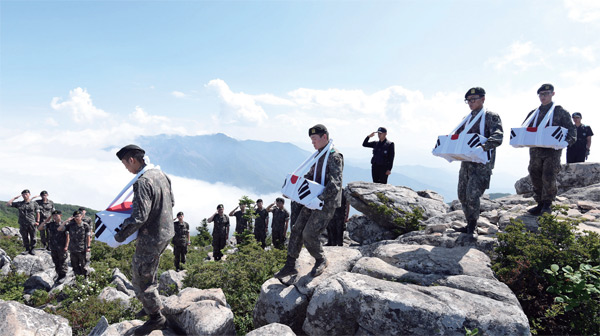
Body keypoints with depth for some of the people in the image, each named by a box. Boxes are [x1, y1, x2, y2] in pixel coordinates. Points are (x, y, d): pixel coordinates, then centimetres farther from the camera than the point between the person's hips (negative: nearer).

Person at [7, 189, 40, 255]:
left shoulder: (34, 203, 3)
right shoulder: (19, 204, 7)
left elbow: (37, 213, 6)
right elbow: (8, 204, 6)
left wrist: (37, 221, -2)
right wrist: (15, 198, 2)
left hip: (32, 224, -2)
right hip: (22, 224, 2)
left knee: (33, 238, 2)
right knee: (25, 238, 9)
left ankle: (32, 249, 13)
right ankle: (27, 249, 21)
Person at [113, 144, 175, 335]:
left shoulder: (142, 182, -24)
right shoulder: (161, 174, 5)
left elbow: (139, 216, -25)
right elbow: (171, 202, 14)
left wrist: (121, 235, -12)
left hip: (151, 237, -9)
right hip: (166, 232, 10)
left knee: (141, 278, 5)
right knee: (149, 272, 26)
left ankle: (156, 317, 18)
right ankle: (152, 305, 41)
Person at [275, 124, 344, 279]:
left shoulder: (334, 157, -16)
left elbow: (335, 185, -25)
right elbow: (309, 176, 20)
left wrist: (319, 197, -32)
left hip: (327, 203, -9)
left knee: (309, 234, -9)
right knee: (297, 230, 7)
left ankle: (321, 261, 18)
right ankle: (290, 266, 17)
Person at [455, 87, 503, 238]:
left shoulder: (491, 117, -2)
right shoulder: (467, 119, 19)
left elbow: (498, 136, -17)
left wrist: (484, 145, -36)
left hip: (482, 162, -7)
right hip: (466, 161, 7)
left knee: (472, 195, -13)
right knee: (462, 195, 9)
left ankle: (472, 228, 5)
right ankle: (470, 225, 26)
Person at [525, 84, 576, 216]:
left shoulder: (560, 111, 6)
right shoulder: (533, 113, 17)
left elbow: (571, 130, 2)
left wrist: (567, 141, -19)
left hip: (553, 150, -4)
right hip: (535, 150, 4)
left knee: (549, 177, -11)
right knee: (535, 178, 4)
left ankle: (547, 204, 4)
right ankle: (540, 204, 14)